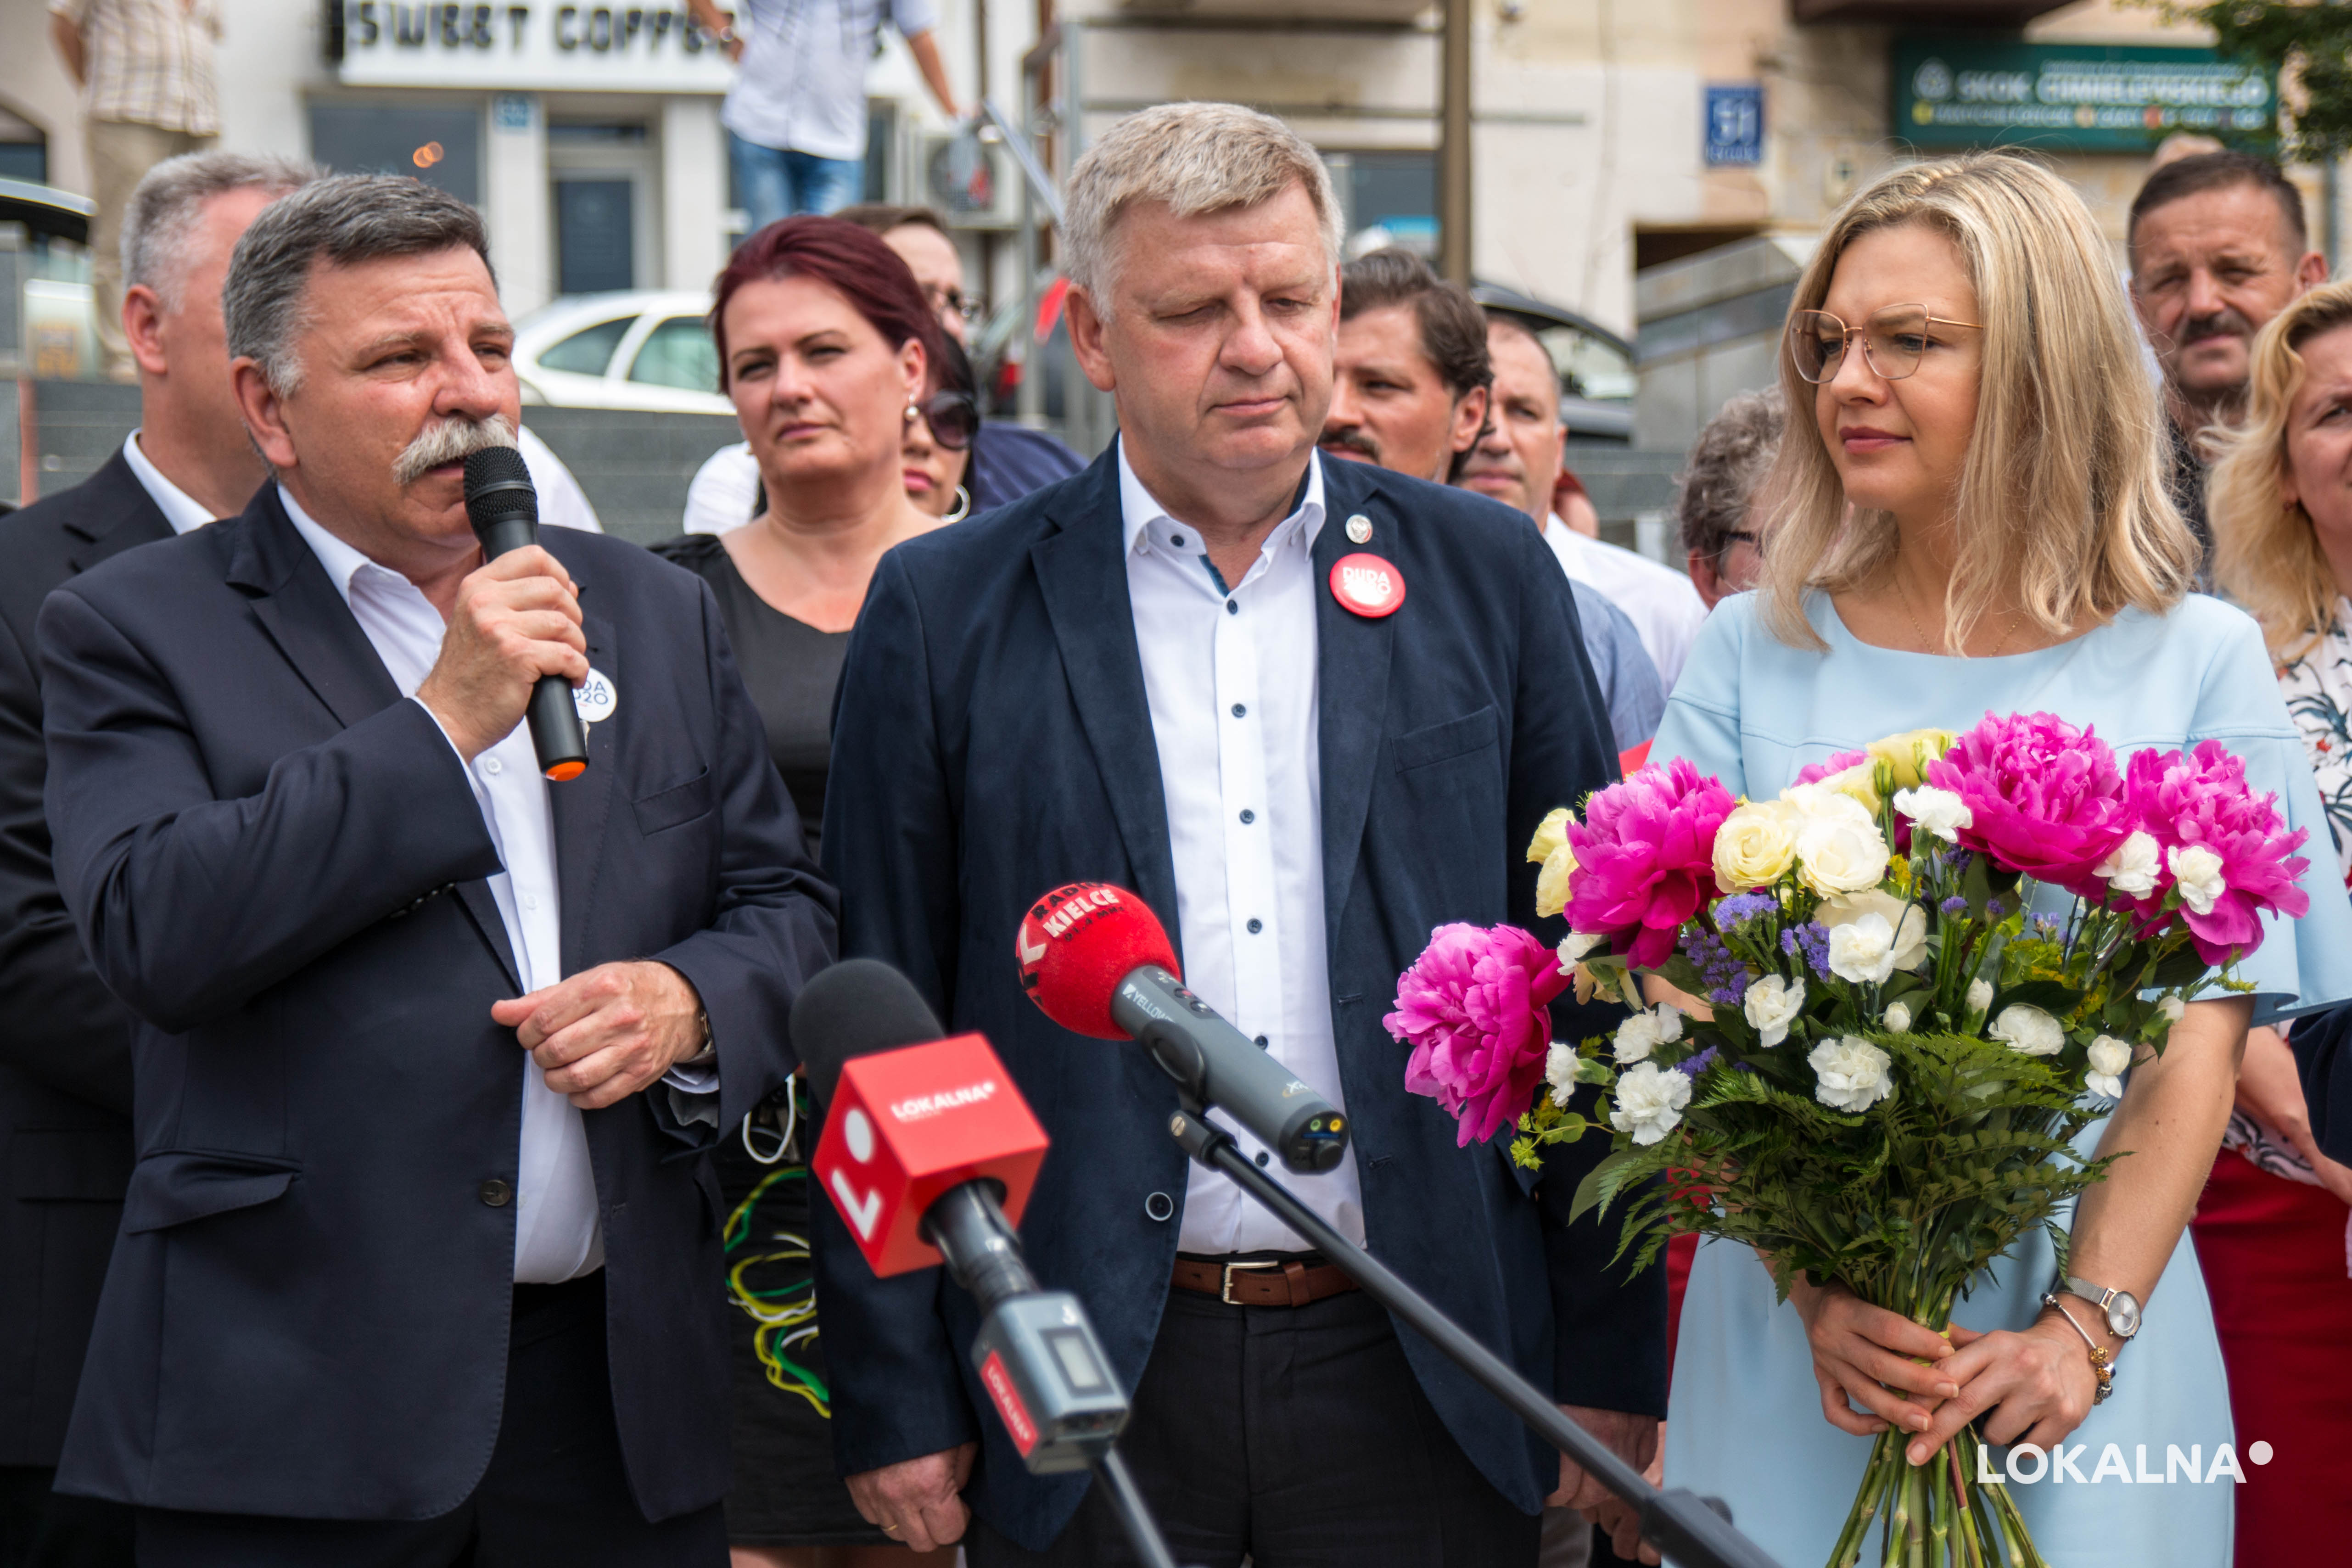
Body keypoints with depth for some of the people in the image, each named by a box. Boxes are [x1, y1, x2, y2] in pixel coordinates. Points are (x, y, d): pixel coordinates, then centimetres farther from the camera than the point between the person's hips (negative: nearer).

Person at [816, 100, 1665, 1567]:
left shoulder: (1489, 576, 6)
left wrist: (1612, 1357, 4)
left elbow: (1588, 979, 7)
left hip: (1425, 1379, 1)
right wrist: (896, 1395, 0)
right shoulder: (946, 611, 2)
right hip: (1087, 1388, -1)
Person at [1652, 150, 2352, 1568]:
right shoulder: (1756, 652, 4)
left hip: (2085, 1310, -1)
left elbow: (2199, 1048, -4)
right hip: (1795, 1335, 1)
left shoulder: (2197, 660, 0)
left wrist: (2084, 1330, -18)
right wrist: (1814, 1289, -16)